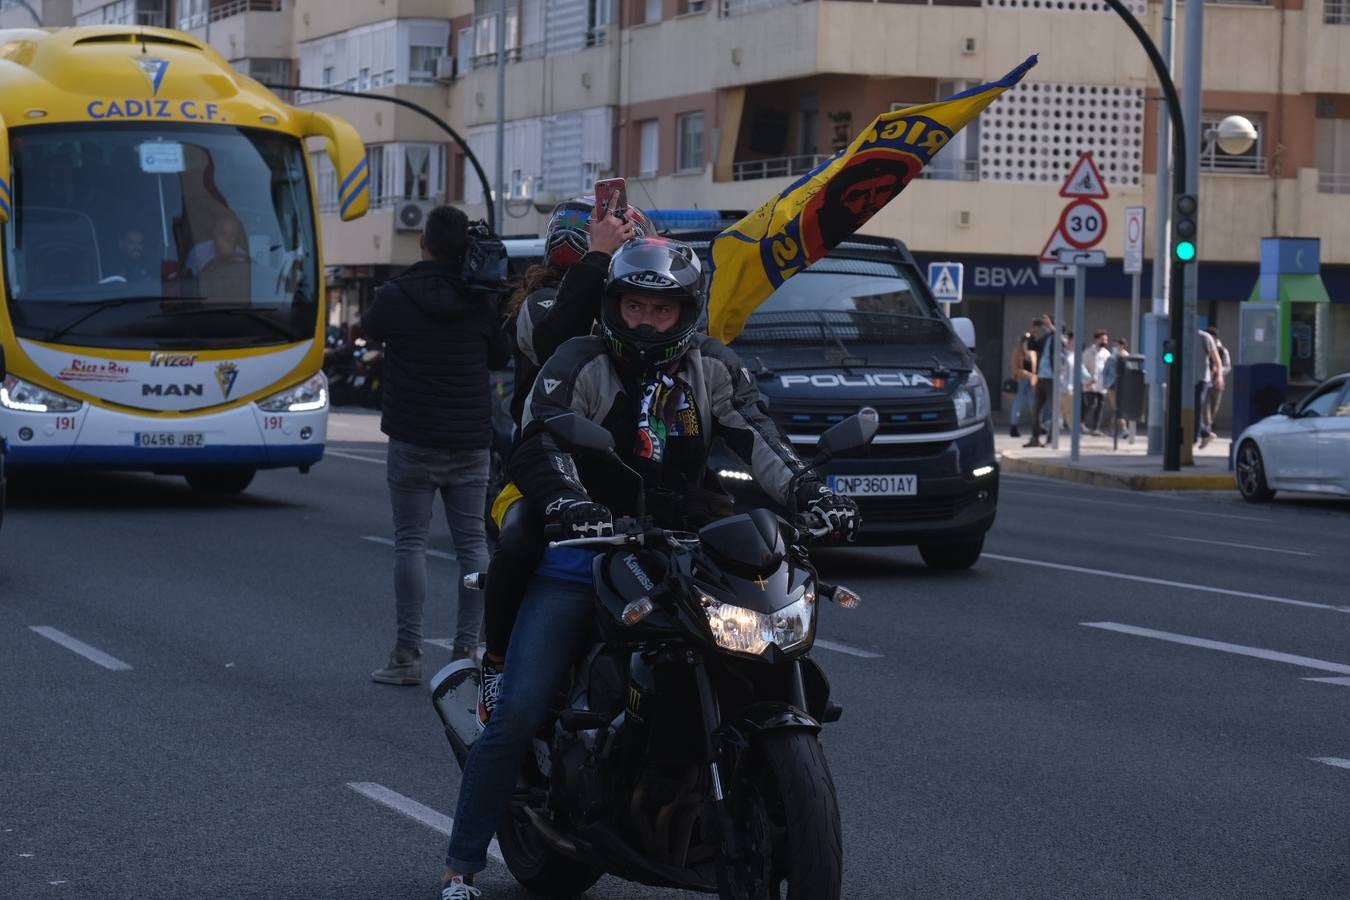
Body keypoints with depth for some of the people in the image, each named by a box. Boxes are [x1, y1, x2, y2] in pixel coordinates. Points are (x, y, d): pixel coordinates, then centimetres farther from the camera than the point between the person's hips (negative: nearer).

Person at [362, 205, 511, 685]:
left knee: (411, 542, 0)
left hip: (414, 439, -3)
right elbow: (500, 357, 14)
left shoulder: (395, 296, -9)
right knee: (472, 542, 6)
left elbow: (370, 330, 12)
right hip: (471, 440, 3)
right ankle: (467, 649, 4)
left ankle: (408, 655, -3)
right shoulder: (481, 300, 0)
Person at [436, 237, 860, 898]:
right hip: (578, 561, -3)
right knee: (519, 713, -14)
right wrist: (572, 505, -38)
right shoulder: (581, 364, -3)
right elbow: (537, 448, -17)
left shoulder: (712, 368, 8)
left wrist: (808, 494, -25)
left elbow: (757, 438, -5)